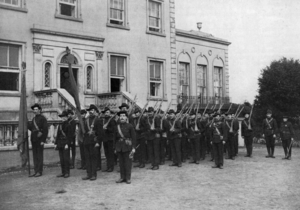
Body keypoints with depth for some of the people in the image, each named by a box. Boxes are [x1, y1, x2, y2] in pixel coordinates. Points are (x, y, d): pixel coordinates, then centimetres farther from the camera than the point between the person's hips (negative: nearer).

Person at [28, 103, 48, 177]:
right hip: (33, 139, 8)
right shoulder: (34, 118, 17)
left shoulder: (43, 118, -7)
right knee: (35, 155, 9)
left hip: (40, 139, -8)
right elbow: (31, 128, 15)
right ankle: (36, 171, 14)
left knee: (40, 155, -3)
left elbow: (45, 130, -12)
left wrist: (43, 140, -17)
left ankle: (40, 172, 2)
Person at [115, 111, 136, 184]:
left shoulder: (130, 126, -3)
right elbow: (115, 138, 13)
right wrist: (115, 148, 11)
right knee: (121, 163, 7)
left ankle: (128, 178, 8)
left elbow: (133, 137, -4)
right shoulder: (117, 127, 8)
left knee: (128, 163, 0)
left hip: (127, 147, -4)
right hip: (119, 147, 4)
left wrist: (133, 148, -9)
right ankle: (122, 177, 16)